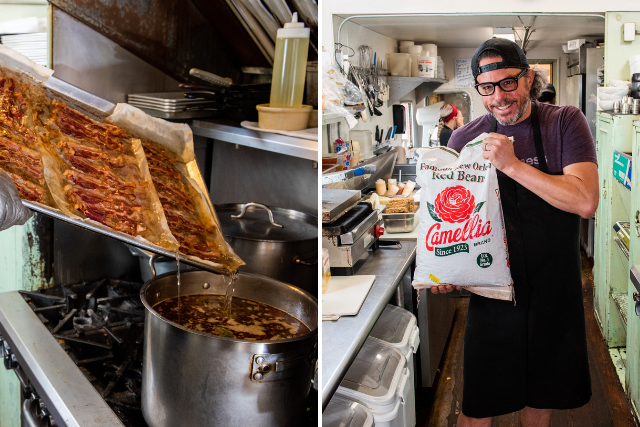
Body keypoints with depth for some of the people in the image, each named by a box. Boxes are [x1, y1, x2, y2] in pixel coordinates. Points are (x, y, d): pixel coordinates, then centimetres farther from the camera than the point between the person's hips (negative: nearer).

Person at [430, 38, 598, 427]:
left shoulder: (566, 123, -7)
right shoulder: (465, 139, -2)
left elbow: (585, 202, -19)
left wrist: (512, 164, -25)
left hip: (555, 291, 0)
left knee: (542, 394, 19)